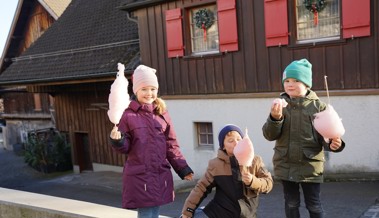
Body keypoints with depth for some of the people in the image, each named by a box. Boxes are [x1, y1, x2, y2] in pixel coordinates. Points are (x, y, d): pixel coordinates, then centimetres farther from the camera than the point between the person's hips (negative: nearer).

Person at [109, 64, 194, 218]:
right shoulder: (128, 114, -5)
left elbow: (171, 145, 8)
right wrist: (117, 141, -24)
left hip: (160, 175, 4)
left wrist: (183, 169, 6)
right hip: (138, 176, -4)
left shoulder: (162, 113, 6)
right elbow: (125, 147, -3)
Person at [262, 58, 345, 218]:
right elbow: (269, 135, -6)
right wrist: (275, 118, -26)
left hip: (310, 165, -2)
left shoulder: (318, 106, -5)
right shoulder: (280, 105, 0)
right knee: (291, 204, 16)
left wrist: (333, 143, -27)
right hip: (286, 165, 2)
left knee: (313, 205, 9)